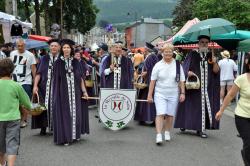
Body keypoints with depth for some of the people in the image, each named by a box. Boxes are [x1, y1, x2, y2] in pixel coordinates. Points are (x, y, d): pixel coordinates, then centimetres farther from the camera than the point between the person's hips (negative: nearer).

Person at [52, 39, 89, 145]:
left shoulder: (76, 62, 7)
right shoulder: (58, 62, 2)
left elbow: (80, 78, 7)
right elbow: (56, 79, 2)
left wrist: (84, 91, 3)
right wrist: (56, 93, -3)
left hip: (75, 92, 2)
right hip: (63, 92, -2)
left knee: (75, 112, 7)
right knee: (64, 113, -1)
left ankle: (76, 134, 20)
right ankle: (65, 137, 5)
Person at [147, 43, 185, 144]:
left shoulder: (177, 65, 3)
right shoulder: (158, 65, 1)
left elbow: (181, 81, 6)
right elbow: (152, 81, 1)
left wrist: (182, 93, -1)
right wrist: (150, 95, -2)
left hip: (173, 94, 2)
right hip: (160, 94, -1)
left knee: (170, 115, 7)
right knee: (160, 114, -11)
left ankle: (167, 132, 26)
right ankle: (159, 135, -11)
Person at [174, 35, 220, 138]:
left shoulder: (210, 55, 9)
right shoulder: (192, 55, 1)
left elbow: (216, 71, 3)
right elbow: (184, 68, -3)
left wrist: (214, 63, -15)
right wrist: (188, 72, -23)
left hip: (207, 88, 3)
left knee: (204, 107, 0)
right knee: (191, 106, 2)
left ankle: (200, 129, 6)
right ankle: (184, 123, 20)